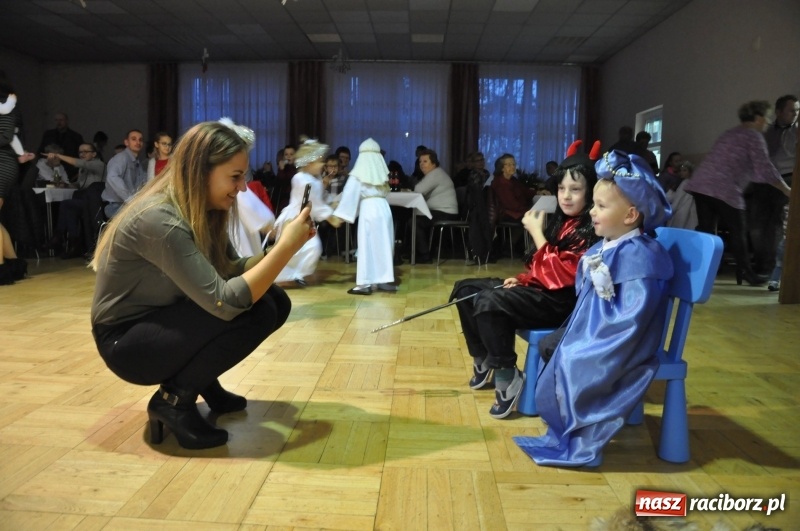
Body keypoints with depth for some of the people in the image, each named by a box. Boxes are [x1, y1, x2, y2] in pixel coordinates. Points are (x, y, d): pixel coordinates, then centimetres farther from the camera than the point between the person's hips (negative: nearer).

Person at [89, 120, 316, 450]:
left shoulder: (202, 210, -3)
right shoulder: (160, 220, -30)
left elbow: (232, 271, -2)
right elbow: (224, 303, -34)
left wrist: (282, 246, -17)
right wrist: (287, 247, -32)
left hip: (165, 323, 8)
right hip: (127, 342, -8)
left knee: (275, 301, -6)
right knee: (255, 311, -26)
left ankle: (204, 382, 10)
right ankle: (174, 400, -7)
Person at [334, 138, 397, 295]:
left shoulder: (359, 173, -3)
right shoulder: (382, 172, 9)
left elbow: (350, 194, -4)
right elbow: (385, 192, 14)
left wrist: (341, 215, -1)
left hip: (368, 209, -4)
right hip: (384, 208, 4)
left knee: (367, 247, -2)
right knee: (384, 245, 9)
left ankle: (365, 283, -2)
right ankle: (386, 280, 14)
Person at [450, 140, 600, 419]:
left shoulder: (592, 231, -17)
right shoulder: (564, 222, 11)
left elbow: (562, 276, -25)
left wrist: (536, 233, -21)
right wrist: (522, 279, 2)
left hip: (564, 301, -10)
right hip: (543, 289, 10)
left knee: (489, 301, -32)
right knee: (465, 289, 8)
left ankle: (507, 377, -19)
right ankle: (483, 359, 16)